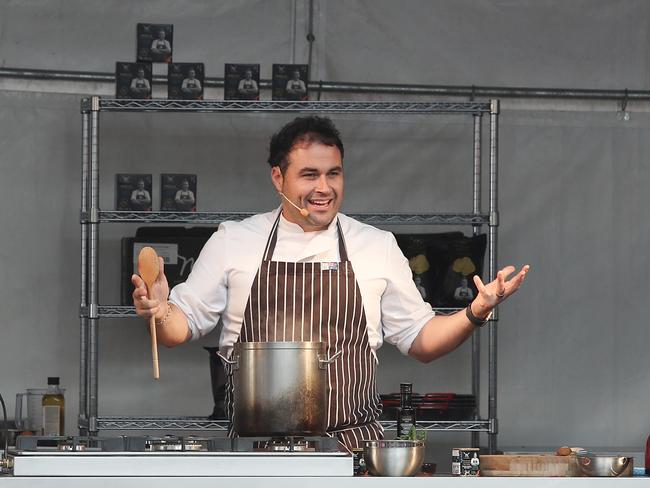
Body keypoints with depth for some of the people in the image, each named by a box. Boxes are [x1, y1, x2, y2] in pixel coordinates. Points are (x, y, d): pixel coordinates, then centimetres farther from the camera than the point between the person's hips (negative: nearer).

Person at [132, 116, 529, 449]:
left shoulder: (378, 247, 12)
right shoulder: (233, 241, 9)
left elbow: (421, 342, 15)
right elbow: (185, 324, 13)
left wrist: (476, 314, -1)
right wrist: (160, 312, -9)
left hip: (354, 445, 1)